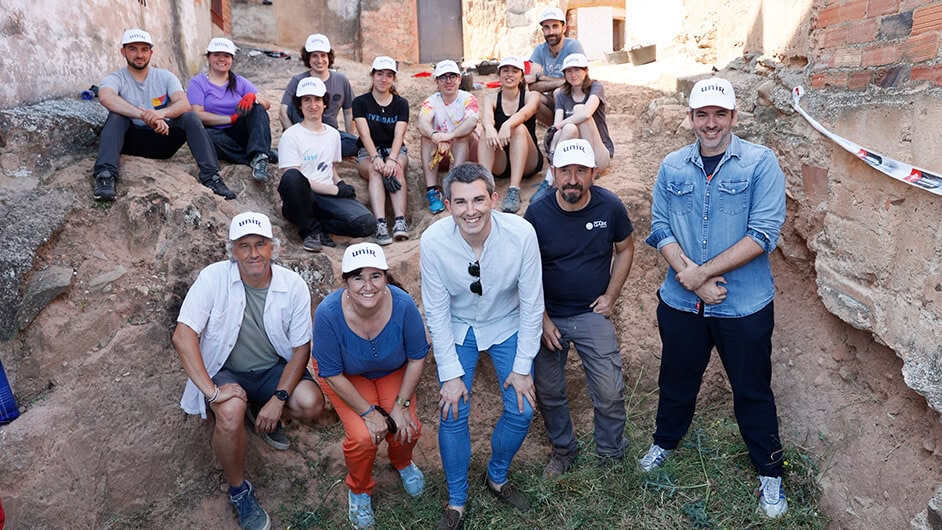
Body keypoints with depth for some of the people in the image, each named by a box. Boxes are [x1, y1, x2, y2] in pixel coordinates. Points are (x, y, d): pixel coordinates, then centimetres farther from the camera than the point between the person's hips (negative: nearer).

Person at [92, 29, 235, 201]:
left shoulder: (165, 77, 5)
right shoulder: (115, 78, -1)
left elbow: (184, 104, -14)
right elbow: (105, 97, -27)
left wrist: (161, 113, -37)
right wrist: (145, 116, -41)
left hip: (162, 139, 1)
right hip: (131, 141, -1)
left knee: (189, 117, -22)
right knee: (117, 115, -29)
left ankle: (210, 176, -32)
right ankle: (105, 176, -44)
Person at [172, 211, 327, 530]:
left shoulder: (294, 286, -13)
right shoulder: (214, 278, -18)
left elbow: (301, 348, -8)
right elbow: (183, 336, -23)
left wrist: (279, 399, -19)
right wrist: (211, 390, -29)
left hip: (274, 369, 2)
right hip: (225, 370, -2)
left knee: (311, 405, -23)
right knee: (231, 412, -33)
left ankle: (264, 415, 13)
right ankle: (238, 490, -4)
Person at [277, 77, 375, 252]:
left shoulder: (333, 134, 17)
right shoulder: (291, 136, -2)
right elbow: (296, 179, -10)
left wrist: (341, 184, 3)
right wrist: (336, 190, -12)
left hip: (327, 198, 3)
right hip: (300, 200, -3)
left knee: (366, 223, -25)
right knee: (291, 177, -39)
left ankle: (317, 227, -4)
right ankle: (310, 230, -16)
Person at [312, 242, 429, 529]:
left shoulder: (403, 305, -32)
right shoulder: (328, 313, -34)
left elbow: (417, 357, -14)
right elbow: (333, 374, -21)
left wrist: (401, 405, -17)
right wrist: (368, 413, -22)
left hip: (393, 372, 2)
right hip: (347, 376, -1)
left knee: (407, 429, -16)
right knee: (363, 436, -21)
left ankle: (402, 462, 24)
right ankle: (359, 490, 14)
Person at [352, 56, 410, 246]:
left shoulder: (401, 104, 6)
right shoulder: (361, 102, 3)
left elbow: (399, 135, -10)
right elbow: (365, 134, -11)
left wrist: (392, 159, -29)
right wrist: (375, 158, -30)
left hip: (395, 151, 1)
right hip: (368, 152, -1)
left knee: (397, 168, -33)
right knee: (374, 170, -34)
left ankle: (400, 221, -47)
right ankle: (380, 224, -50)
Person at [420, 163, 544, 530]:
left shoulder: (521, 234, -28)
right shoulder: (433, 241, -27)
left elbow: (532, 304, -16)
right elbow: (436, 312, -16)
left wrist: (522, 366, -12)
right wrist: (451, 373, -15)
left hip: (507, 326, 1)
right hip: (456, 329, 0)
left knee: (522, 410, 0)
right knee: (453, 413, -3)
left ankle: (497, 477, 31)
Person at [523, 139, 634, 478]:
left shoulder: (610, 207, -11)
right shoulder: (537, 214, -12)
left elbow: (625, 249, 6)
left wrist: (610, 296, -2)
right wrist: (542, 319, -8)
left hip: (593, 313, 0)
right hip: (548, 316, 1)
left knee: (610, 393, -4)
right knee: (548, 392, 10)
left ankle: (612, 456, 22)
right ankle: (563, 451, 35)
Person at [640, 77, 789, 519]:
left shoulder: (761, 163, -8)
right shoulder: (672, 166, 2)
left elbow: (763, 234, -16)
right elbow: (660, 228, -2)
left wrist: (701, 272, -19)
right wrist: (693, 278, -16)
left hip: (745, 305, -2)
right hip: (680, 303, 3)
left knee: (753, 392, 14)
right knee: (676, 381, 21)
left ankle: (769, 473, 36)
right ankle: (665, 442, 47)